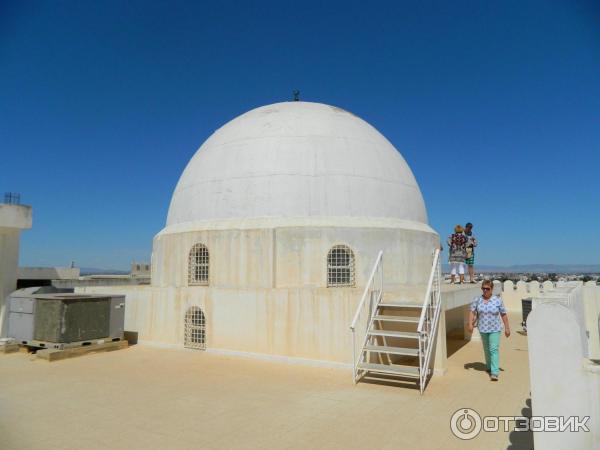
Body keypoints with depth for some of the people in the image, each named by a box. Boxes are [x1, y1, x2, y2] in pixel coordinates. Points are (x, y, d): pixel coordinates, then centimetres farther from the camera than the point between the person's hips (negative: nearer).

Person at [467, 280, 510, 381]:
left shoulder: (498, 300, -7)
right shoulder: (477, 300, -2)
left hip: (495, 329, -3)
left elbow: (504, 315, -2)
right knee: (487, 349, 17)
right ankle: (489, 366, 37)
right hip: (483, 329, 3)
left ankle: (494, 372, -11)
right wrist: (470, 324, -12)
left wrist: (507, 328, -2)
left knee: (494, 349, -10)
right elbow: (472, 312, -1)